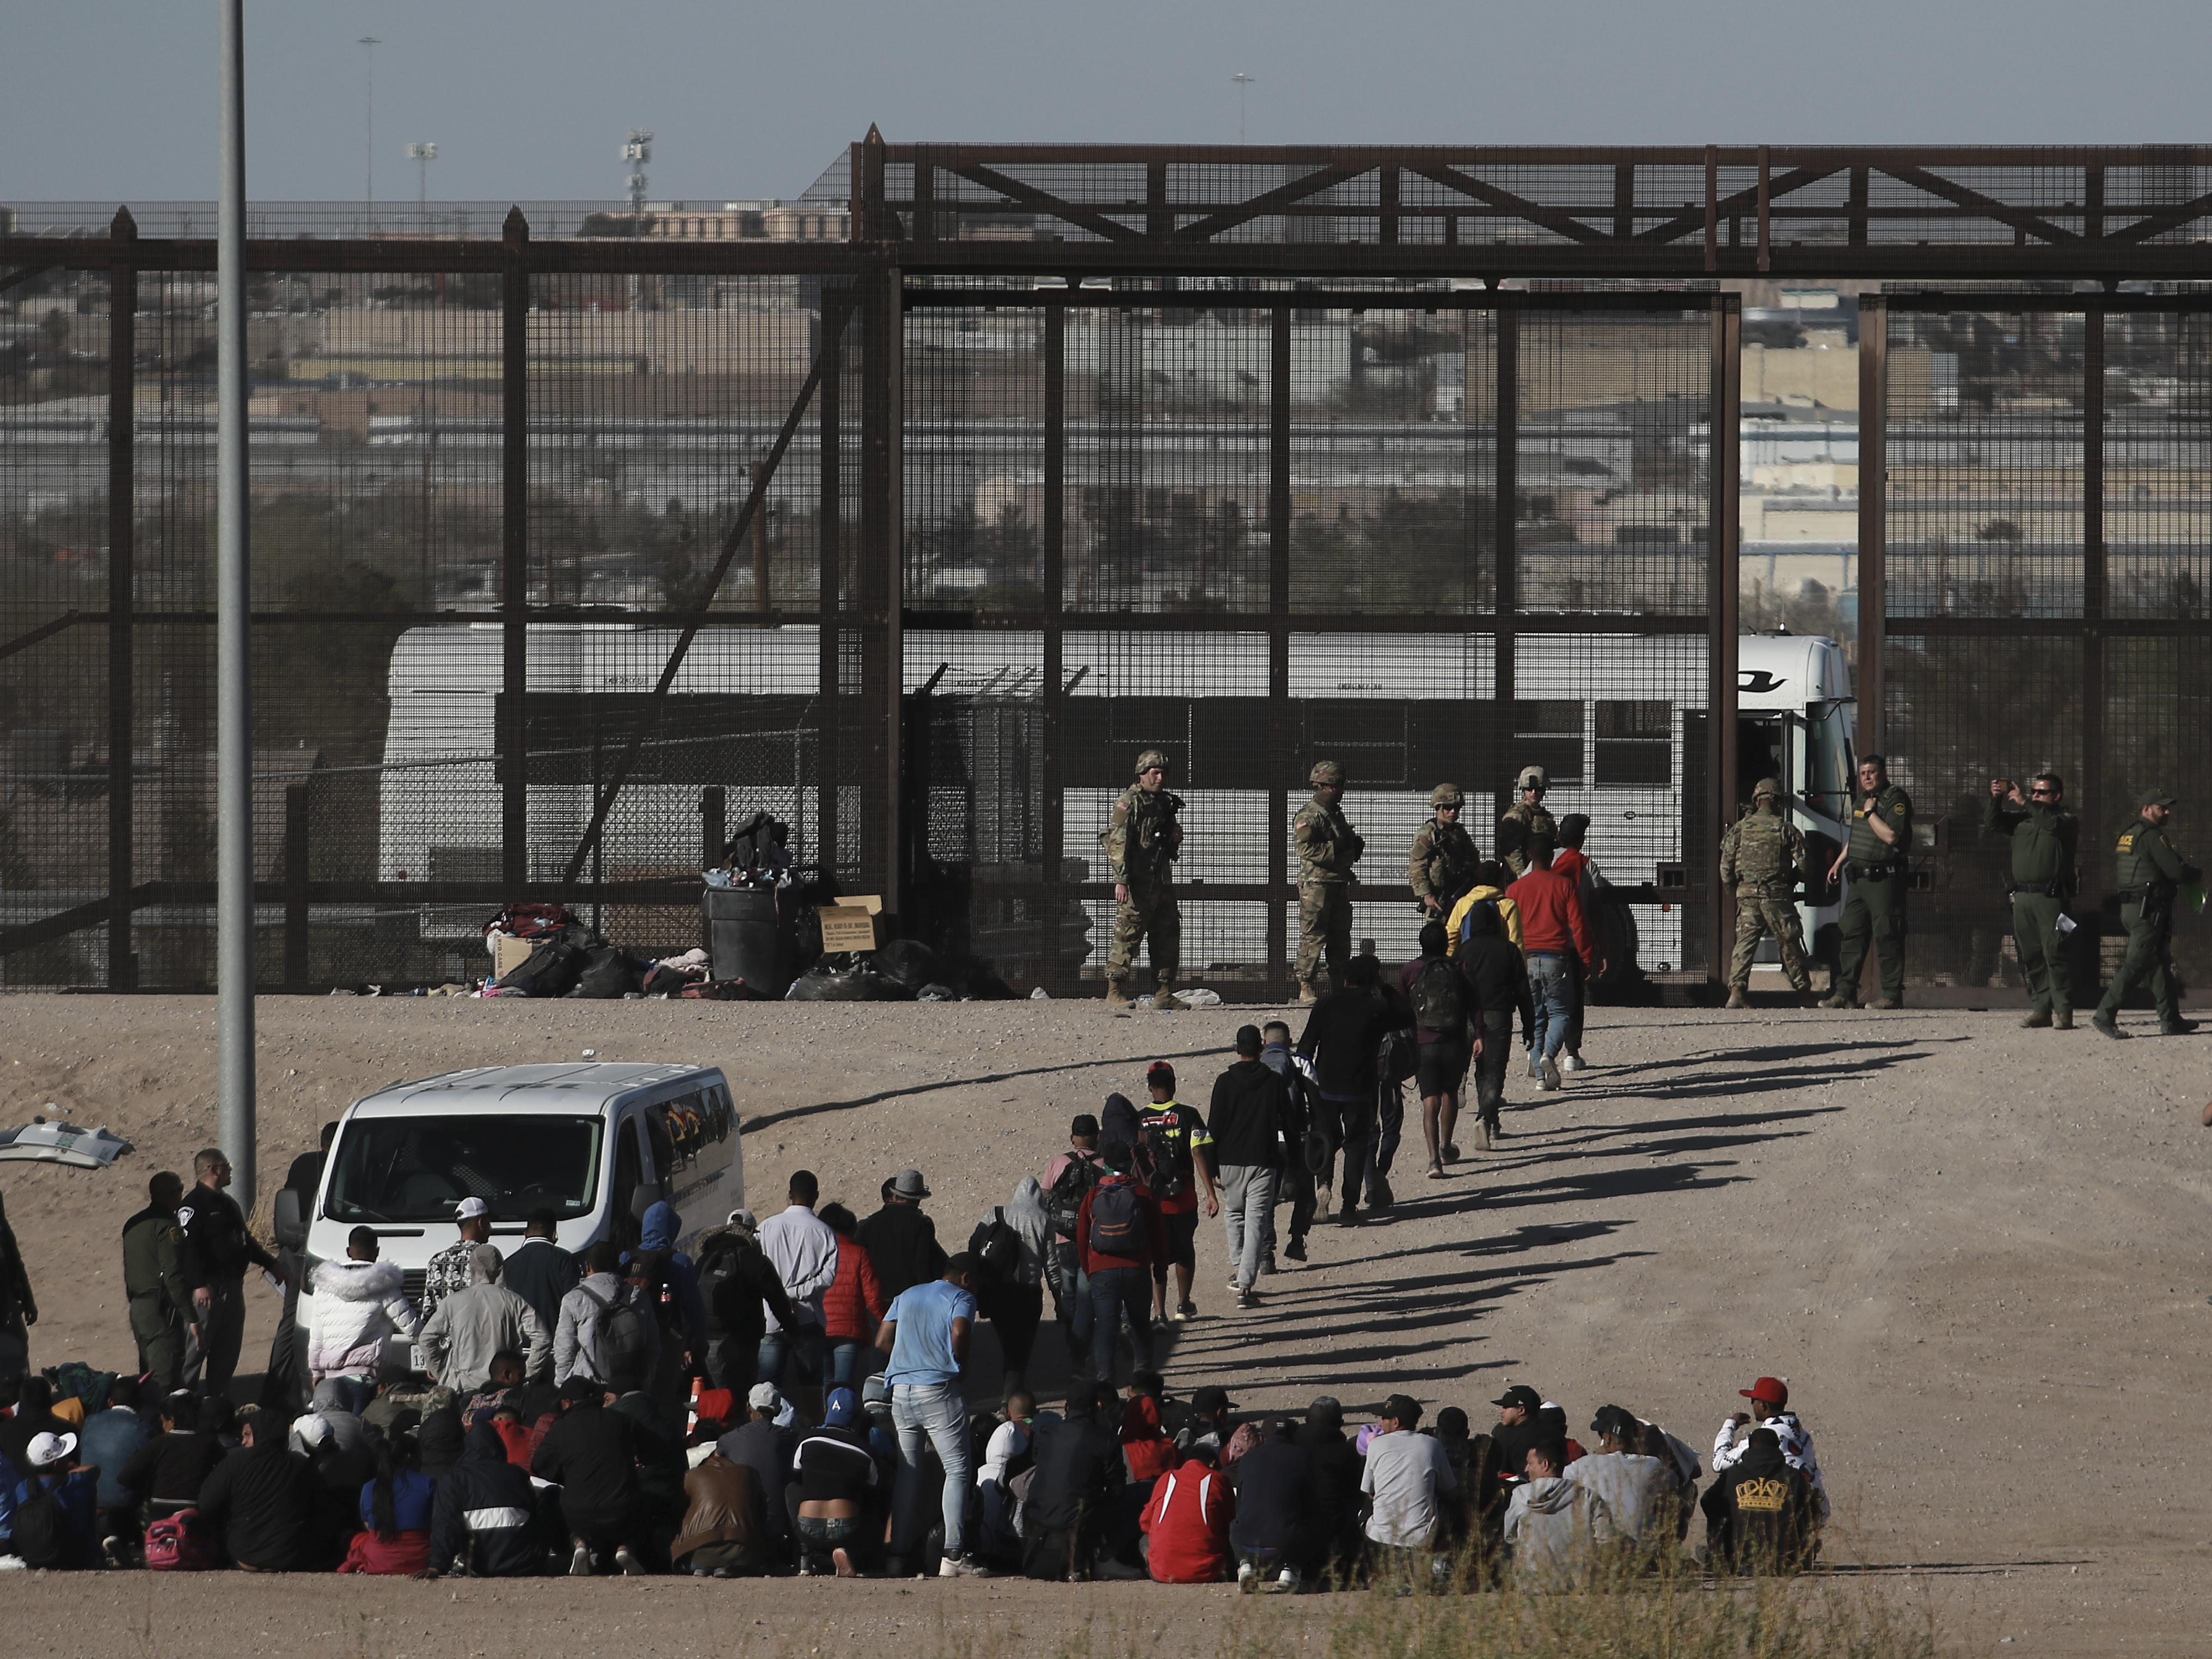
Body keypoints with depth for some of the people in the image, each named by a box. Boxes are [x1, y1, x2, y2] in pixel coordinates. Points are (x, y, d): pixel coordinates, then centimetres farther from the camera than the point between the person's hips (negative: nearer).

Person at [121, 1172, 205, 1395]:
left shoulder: (133, 1225, 15)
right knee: (166, 1378, -10)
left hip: (137, 1308, 9)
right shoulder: (167, 1226, -14)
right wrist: (191, 1318, -19)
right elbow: (174, 1276, -20)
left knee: (148, 1376, 15)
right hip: (162, 1309, -9)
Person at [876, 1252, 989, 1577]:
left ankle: (896, 1554, 6)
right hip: (939, 1390, -6)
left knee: (906, 1473, 10)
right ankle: (954, 1556, -11)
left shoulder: (906, 1296, 20)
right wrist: (960, 1365, 0)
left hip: (900, 1391, 6)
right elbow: (959, 1333, -17)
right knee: (958, 1469, -2)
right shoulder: (961, 1298, 2)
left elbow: (882, 1340, 13)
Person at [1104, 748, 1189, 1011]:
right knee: (1127, 937, -6)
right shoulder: (1130, 802, -6)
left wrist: (1175, 836, 5)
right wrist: (1121, 879, -21)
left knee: (1168, 937, 7)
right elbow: (1117, 842, -14)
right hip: (1137, 884, -8)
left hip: (1162, 881, 8)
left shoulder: (1164, 803, 18)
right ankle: (1115, 992, -2)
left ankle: (1164, 995, 11)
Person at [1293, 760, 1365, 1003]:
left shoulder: (1337, 814, 19)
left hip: (1340, 883, 9)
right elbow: (1305, 847, -20)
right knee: (1313, 937, -7)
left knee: (1341, 937, 10)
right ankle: (1307, 988, -4)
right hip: (1316, 884, -9)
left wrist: (1355, 847, 9)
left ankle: (1340, 988, 16)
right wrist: (1336, 848, -22)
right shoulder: (1309, 816, -9)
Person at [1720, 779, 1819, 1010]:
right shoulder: (1785, 829, -1)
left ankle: (1737, 991, -16)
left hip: (1746, 894, 1)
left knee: (1744, 944, 0)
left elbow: (1726, 867, 4)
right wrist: (1791, 877, 19)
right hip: (1777, 895, -1)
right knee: (1790, 945, 8)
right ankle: (1804, 994, 17)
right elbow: (1805, 865, -1)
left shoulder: (1739, 829, 5)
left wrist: (1733, 888, 19)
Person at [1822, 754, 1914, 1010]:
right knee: (1852, 936, 7)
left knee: (1887, 937, -7)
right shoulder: (1860, 799, 18)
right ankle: (1845, 993, 9)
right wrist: (1839, 863, 25)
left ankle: (1893, 994, -5)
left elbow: (1891, 836, -22)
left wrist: (1870, 813, -12)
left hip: (1884, 878, -8)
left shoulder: (1896, 799, -9)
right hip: (1859, 878, 8)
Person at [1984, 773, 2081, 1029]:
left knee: (2054, 953, -11)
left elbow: (2053, 823, -17)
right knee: (2031, 957, 4)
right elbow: (1992, 825, 15)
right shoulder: (2022, 820, 20)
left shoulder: (2067, 821, 4)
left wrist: (2025, 803, -16)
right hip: (2022, 897, 6)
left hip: (2051, 896, -6)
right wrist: (1996, 800, -1)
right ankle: (2040, 1009, 7)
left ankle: (2063, 1011, -12)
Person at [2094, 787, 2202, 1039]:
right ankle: (2104, 1015, -14)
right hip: (2149, 909, -10)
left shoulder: (2128, 833, 16)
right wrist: (2198, 874, 1)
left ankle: (2170, 1020, 16)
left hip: (2130, 905, 10)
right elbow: (2176, 869, -19)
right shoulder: (2151, 836, -14)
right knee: (2137, 964, -10)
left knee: (2160, 962, 13)